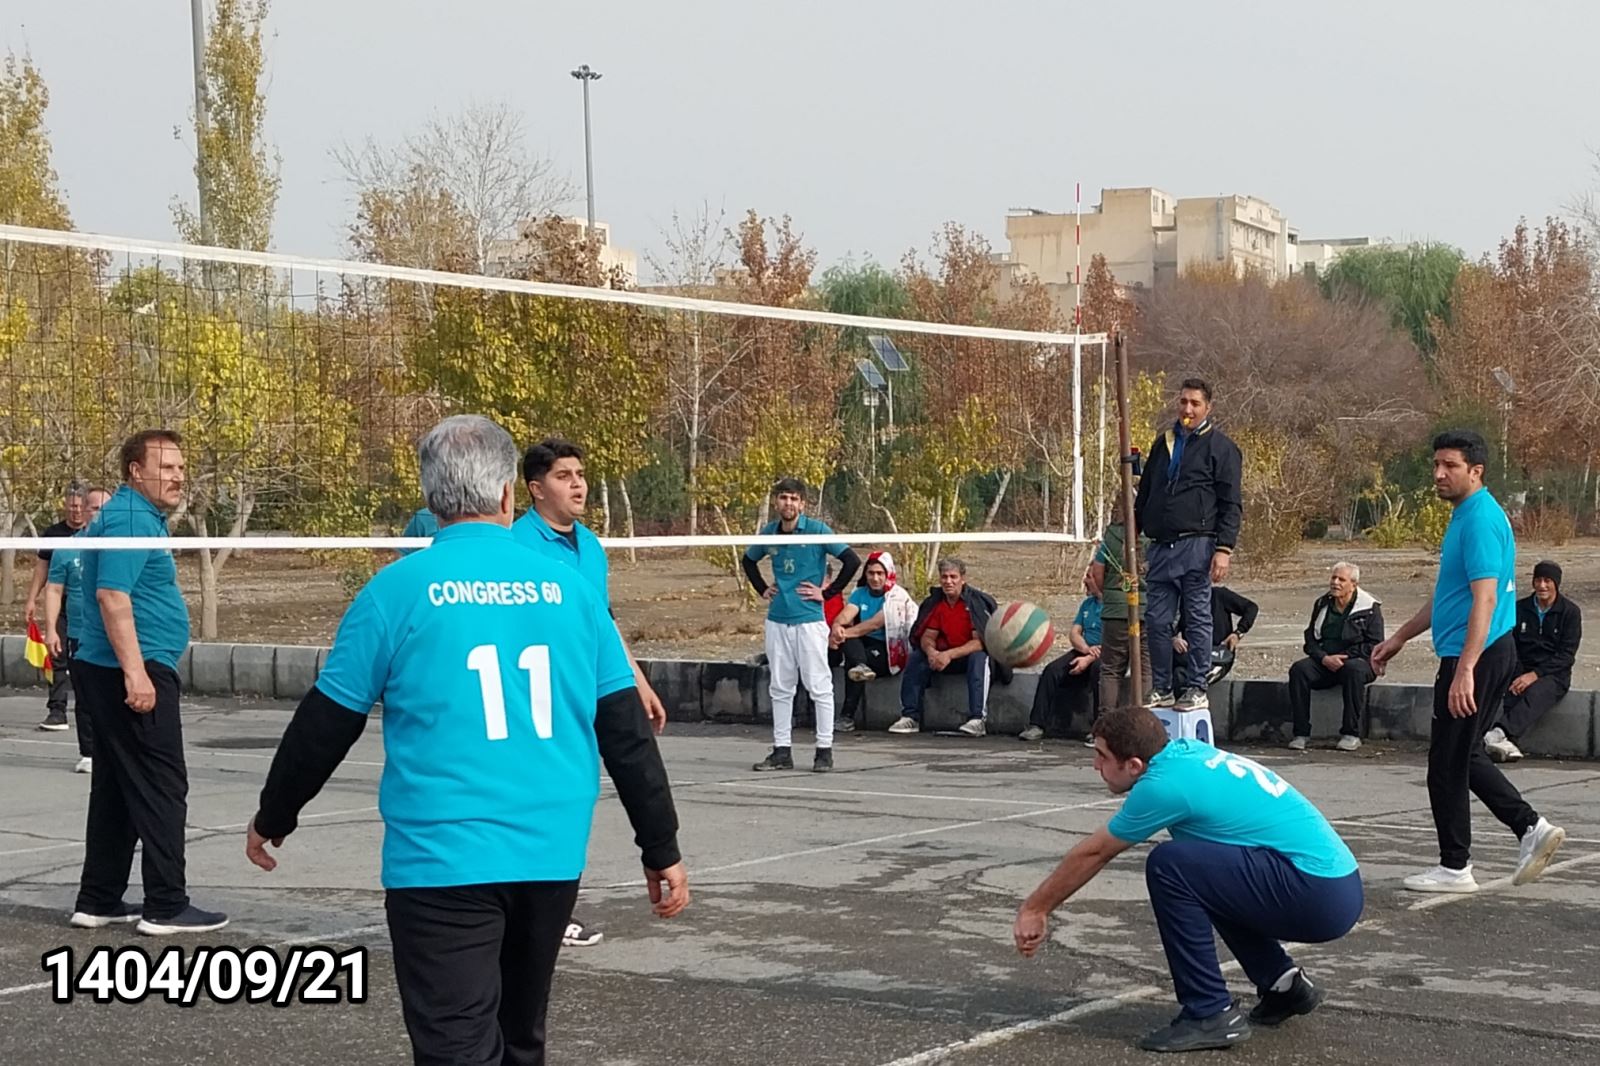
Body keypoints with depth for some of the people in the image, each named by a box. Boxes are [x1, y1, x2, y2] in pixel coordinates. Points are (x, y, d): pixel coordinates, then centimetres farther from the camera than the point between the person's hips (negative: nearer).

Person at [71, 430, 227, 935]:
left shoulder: (138, 517, 18)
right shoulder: (130, 519, -14)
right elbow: (112, 595, -24)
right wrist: (136, 673, -28)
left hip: (110, 674, 11)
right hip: (132, 673, -11)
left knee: (116, 789, 13)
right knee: (163, 789, -7)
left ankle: (98, 901, 18)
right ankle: (166, 907, -4)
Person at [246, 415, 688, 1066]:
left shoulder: (399, 590, -4)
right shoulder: (567, 588, 3)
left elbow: (325, 726, 2)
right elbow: (627, 733, 5)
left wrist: (272, 818, 18)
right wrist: (662, 851, 13)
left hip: (442, 862, -4)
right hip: (553, 857, 4)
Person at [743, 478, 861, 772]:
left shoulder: (817, 530, -7)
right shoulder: (768, 533, 8)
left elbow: (852, 561, -11)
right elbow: (749, 561, 28)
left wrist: (828, 593, -9)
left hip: (809, 620, -5)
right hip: (777, 620, 5)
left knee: (819, 687, -2)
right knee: (780, 688, 9)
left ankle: (825, 750, 4)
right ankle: (781, 751, 15)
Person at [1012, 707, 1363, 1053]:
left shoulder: (1165, 785, -13)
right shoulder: (1186, 751, 11)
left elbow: (1093, 853, 1)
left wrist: (1033, 909, 14)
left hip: (1320, 897, -10)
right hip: (1338, 886, 10)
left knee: (1169, 865, -16)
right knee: (1201, 872, 27)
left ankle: (1211, 1014, -8)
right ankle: (1283, 983, 21)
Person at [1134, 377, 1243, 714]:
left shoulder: (1220, 446, 1)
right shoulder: (1164, 443, 19)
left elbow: (1231, 504, -5)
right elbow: (1144, 494, 24)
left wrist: (1224, 548, -13)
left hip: (1197, 545, -6)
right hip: (1161, 546, 6)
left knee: (1197, 620, -1)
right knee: (1157, 621, 5)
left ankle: (1197, 689, 5)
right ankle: (1160, 689, 13)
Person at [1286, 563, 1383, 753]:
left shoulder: (1370, 608, -1)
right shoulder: (1322, 604, 12)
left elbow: (1374, 645, -7)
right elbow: (1310, 639, 9)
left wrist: (1343, 657, -16)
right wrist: (1324, 658, -12)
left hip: (1358, 660, -4)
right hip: (1324, 662, 4)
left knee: (1354, 669, -39)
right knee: (1299, 669, -25)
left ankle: (1351, 734, -31)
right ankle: (1301, 732, -23)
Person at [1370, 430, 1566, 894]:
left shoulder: (1480, 520, -17)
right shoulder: (1466, 515, 15)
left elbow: (1485, 598, -25)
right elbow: (1449, 594, 24)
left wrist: (1465, 669, -31)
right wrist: (1400, 638, 27)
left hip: (1477, 658, -10)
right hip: (1478, 657, 10)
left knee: (1448, 762, 0)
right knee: (1465, 756, 17)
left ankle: (1455, 867, 9)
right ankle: (1531, 827, 12)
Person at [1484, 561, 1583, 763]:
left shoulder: (1570, 612, 3)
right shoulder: (1520, 608, 13)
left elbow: (1567, 655, -4)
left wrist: (1535, 674, -17)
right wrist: (1517, 675, -12)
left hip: (1553, 675, -3)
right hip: (1521, 671, 4)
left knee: (1535, 694, -38)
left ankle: (1499, 734, -61)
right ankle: (1505, 742, -55)